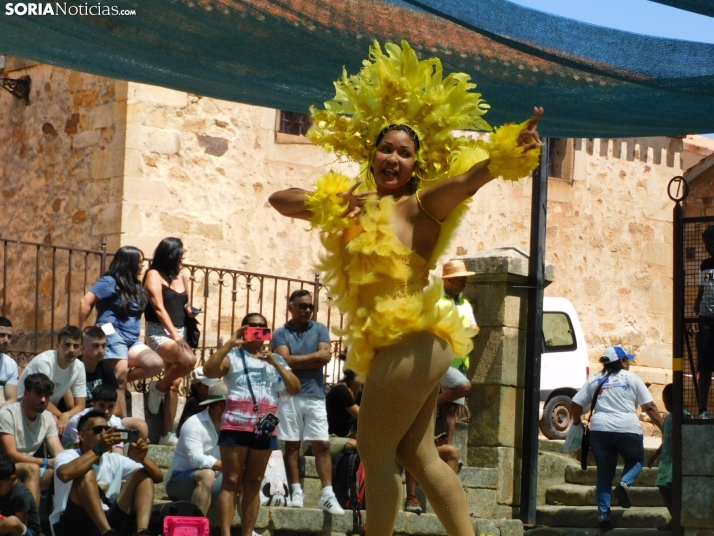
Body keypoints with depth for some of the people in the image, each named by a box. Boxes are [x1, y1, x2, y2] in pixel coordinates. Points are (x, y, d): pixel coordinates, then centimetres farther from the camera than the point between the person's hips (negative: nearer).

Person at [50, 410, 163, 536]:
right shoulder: (68, 456, -2)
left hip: (108, 522, 5)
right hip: (71, 526, -5)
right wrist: (98, 449, -28)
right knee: (87, 474, -25)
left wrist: (141, 459, -15)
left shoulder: (115, 460, 12)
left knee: (143, 474, -3)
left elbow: (158, 476, 6)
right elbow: (65, 474, -29)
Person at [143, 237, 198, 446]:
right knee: (188, 360, -31)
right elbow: (159, 308, -12)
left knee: (174, 384, 1)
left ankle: (167, 433, 1)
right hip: (159, 332, -7)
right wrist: (174, 334, -18)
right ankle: (158, 388, -6)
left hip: (178, 332, 7)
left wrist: (190, 310, 1)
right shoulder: (155, 275, -5)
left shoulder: (180, 276, 15)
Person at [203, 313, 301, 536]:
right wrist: (230, 343, -12)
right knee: (232, 480, -6)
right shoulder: (232, 355, 5)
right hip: (236, 424, -4)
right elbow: (208, 371, -13)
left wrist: (276, 364, -3)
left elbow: (295, 389, 7)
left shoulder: (276, 359, 17)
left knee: (254, 483, 6)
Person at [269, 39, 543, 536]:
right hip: (397, 347, 9)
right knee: (418, 455, 11)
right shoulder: (353, 208, 17)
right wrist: (330, 200, 0)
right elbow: (280, 200, 19)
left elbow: (468, 180, -21)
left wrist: (509, 151, -41)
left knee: (376, 453, -3)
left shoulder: (420, 206, -3)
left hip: (410, 342, -9)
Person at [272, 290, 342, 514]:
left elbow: (325, 356, -4)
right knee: (291, 445, 2)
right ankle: (296, 492, 7)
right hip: (289, 395, -1)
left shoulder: (320, 329, 9)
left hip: (315, 395, 1)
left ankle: (327, 494, -7)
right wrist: (312, 357, -4)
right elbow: (284, 361, -11)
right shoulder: (281, 333, 3)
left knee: (322, 444, -4)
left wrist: (297, 361, -5)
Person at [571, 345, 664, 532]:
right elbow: (649, 407, 1)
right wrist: (664, 428, 4)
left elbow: (575, 404, 10)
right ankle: (624, 484, -7)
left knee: (604, 473, 12)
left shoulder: (594, 381, 15)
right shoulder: (631, 378, 6)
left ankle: (603, 514, 3)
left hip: (599, 429, 3)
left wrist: (576, 422, 27)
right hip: (627, 429, -3)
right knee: (636, 460, 22)